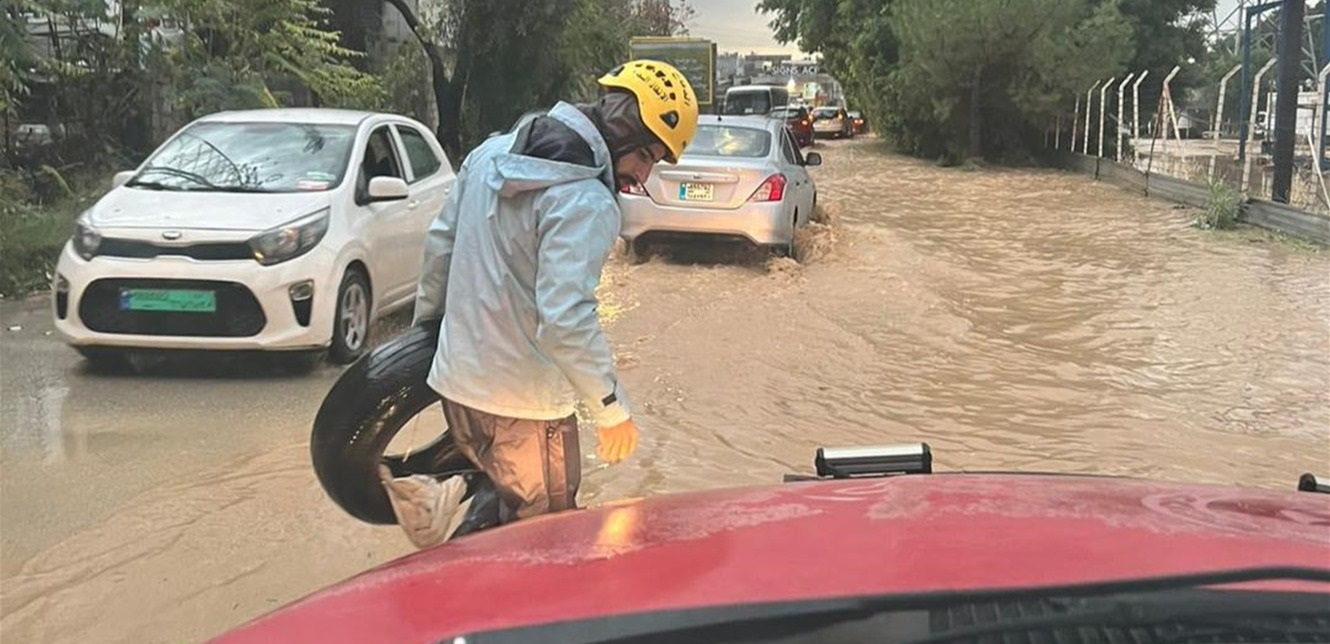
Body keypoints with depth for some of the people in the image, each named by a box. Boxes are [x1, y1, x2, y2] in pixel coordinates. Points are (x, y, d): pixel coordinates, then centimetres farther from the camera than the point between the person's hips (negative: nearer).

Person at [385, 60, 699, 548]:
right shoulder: (585, 203, -22)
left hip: (457, 379, 7)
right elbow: (566, 321, -29)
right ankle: (455, 515, -5)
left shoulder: (492, 153, 4)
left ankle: (461, 508, 2)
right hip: (523, 403, -7)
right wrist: (613, 408, -19)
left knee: (501, 490, 26)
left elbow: (441, 243, 14)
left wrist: (426, 318, 27)